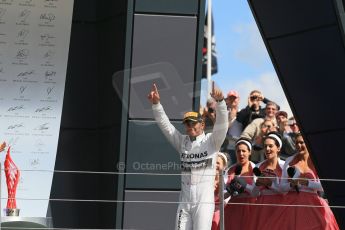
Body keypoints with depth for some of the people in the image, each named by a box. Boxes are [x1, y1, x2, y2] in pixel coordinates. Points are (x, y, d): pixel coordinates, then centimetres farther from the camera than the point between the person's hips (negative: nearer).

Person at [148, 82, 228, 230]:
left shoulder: (211, 141, 2)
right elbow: (164, 124, 4)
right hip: (184, 201, 4)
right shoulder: (182, 142, 12)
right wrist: (156, 103, -10)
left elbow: (222, 123, -14)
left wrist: (220, 100, -31)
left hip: (204, 200, -4)